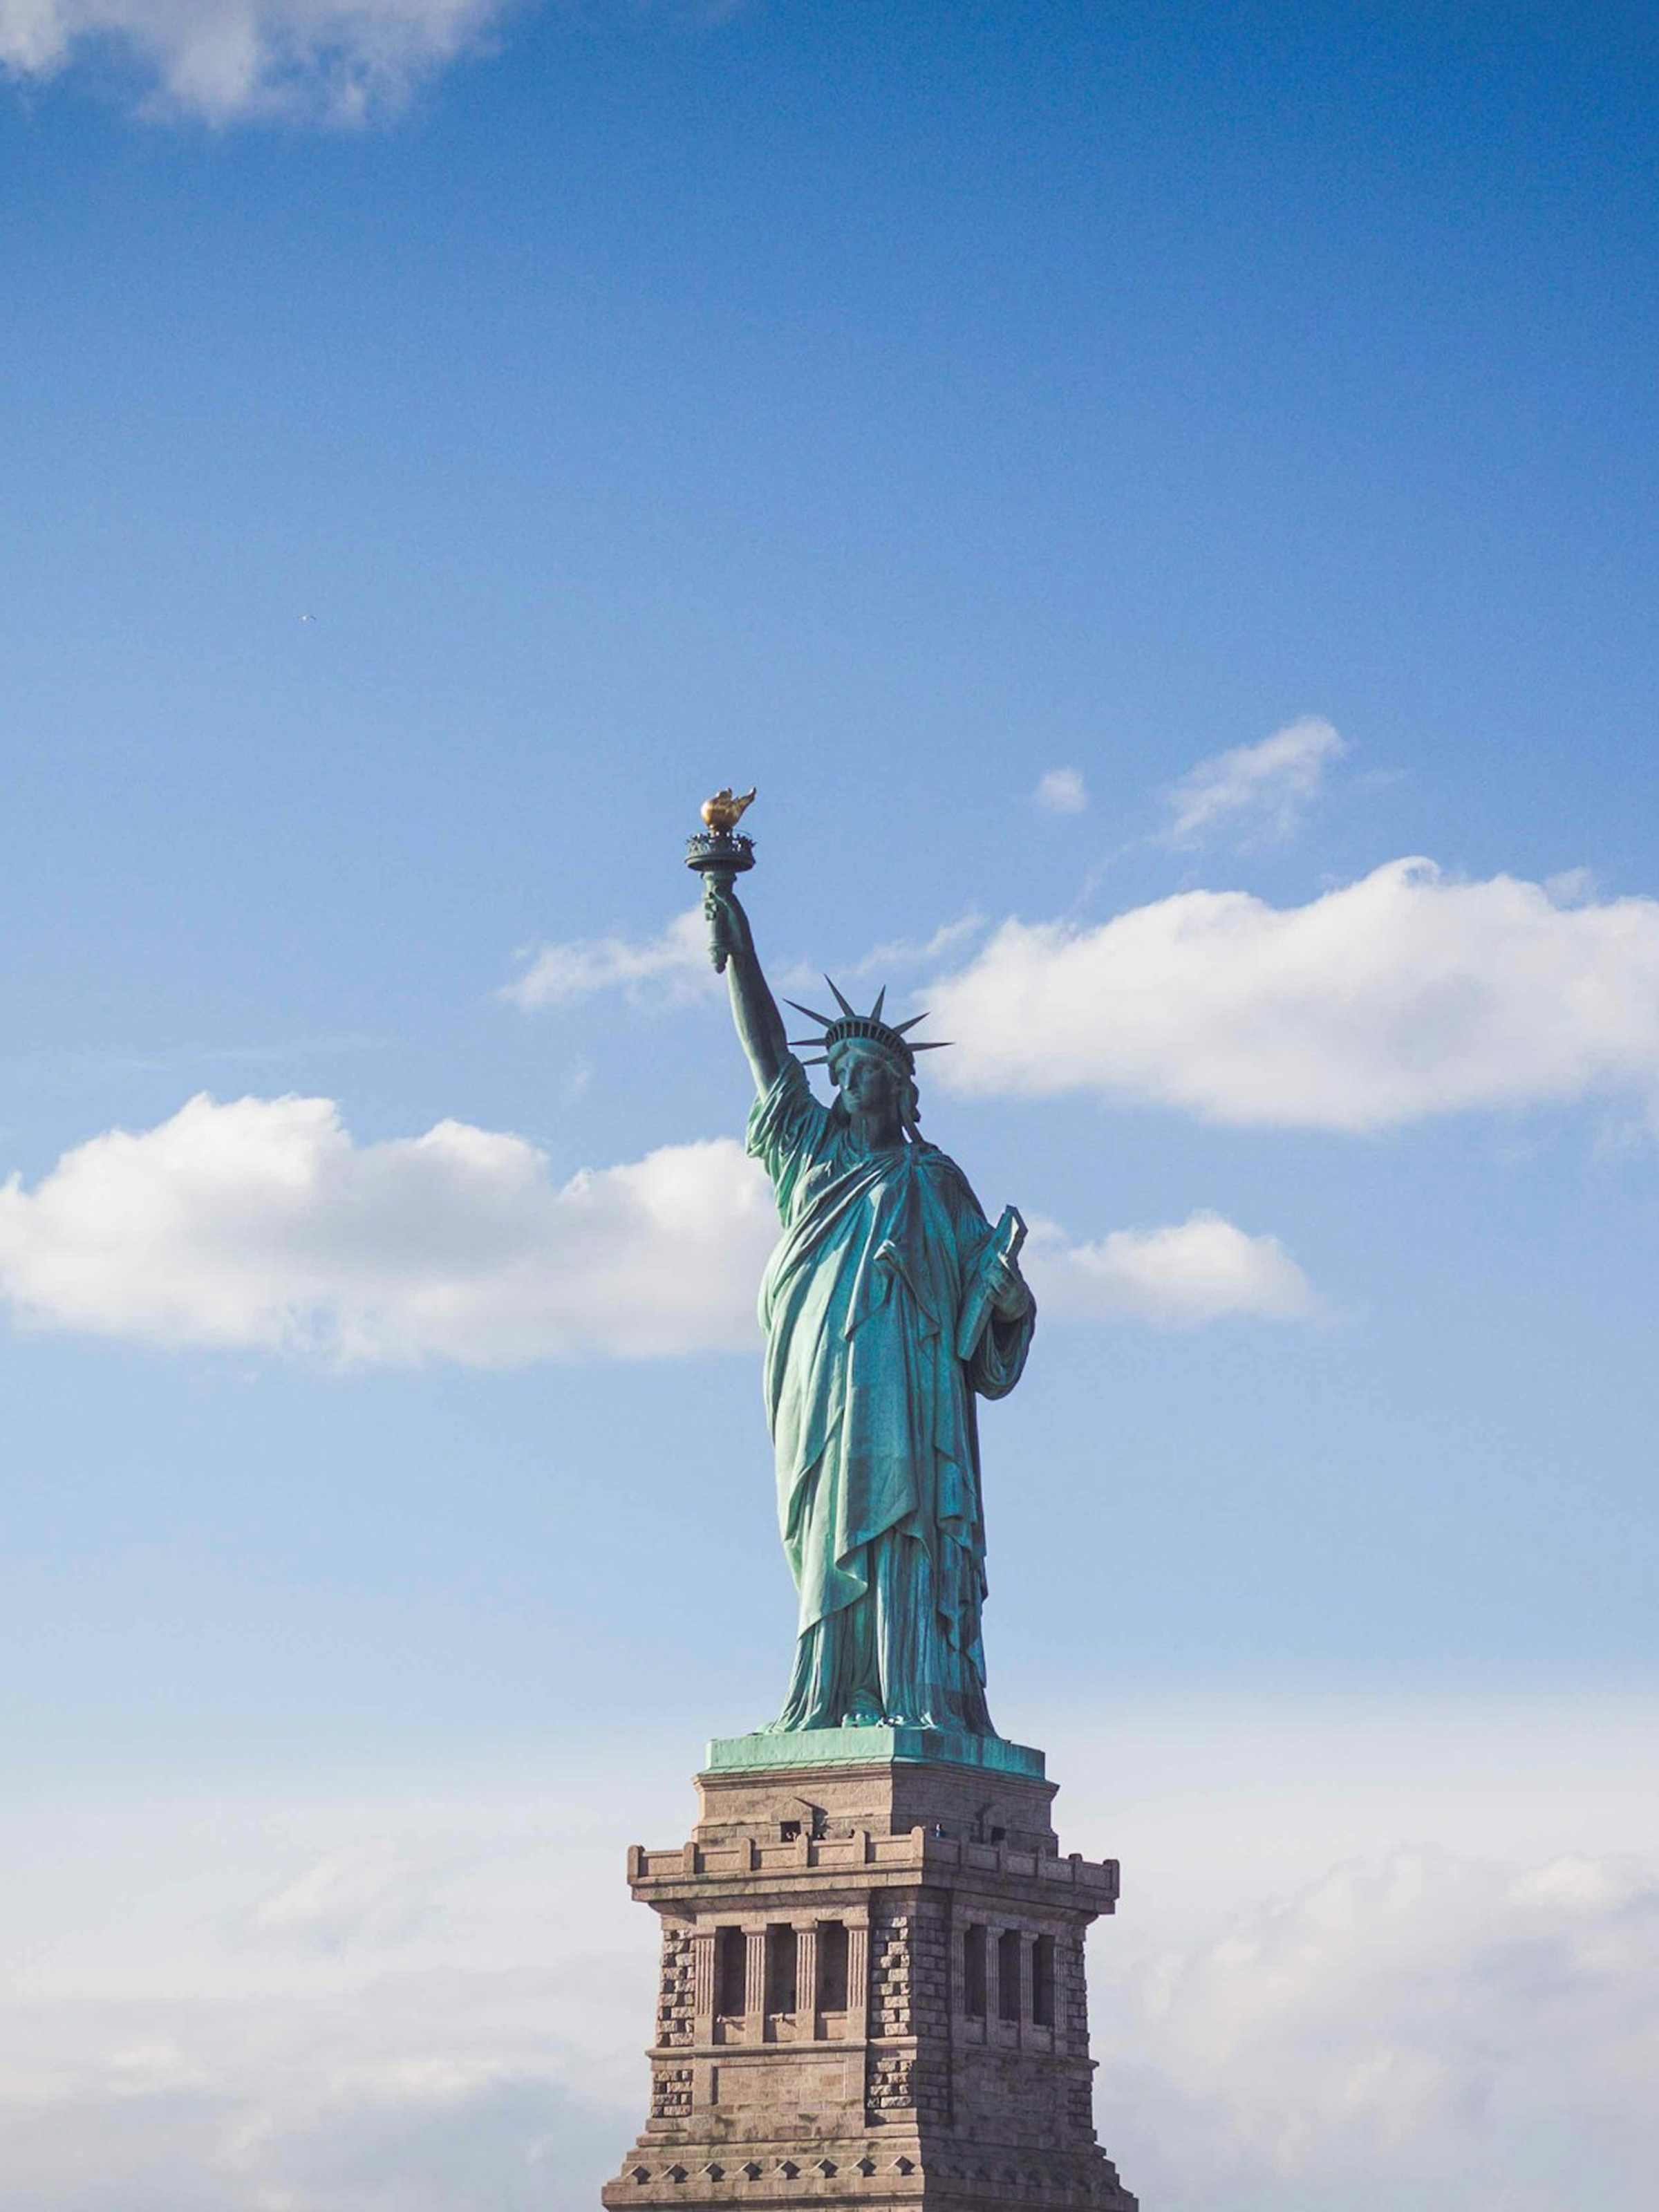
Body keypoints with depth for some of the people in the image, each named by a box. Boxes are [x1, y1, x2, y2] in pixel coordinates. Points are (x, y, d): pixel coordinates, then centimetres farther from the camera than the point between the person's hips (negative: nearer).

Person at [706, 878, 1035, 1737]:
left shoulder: (932, 1179, 15)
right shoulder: (812, 1149, 22)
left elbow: (985, 1268, 10)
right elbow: (767, 1051, 17)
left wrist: (1007, 1286, -13)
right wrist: (738, 955, 12)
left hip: (900, 1382, -3)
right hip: (819, 1376, 3)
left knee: (897, 1527, -14)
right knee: (830, 1537, -4)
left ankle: (918, 1701, -21)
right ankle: (835, 1702, -7)